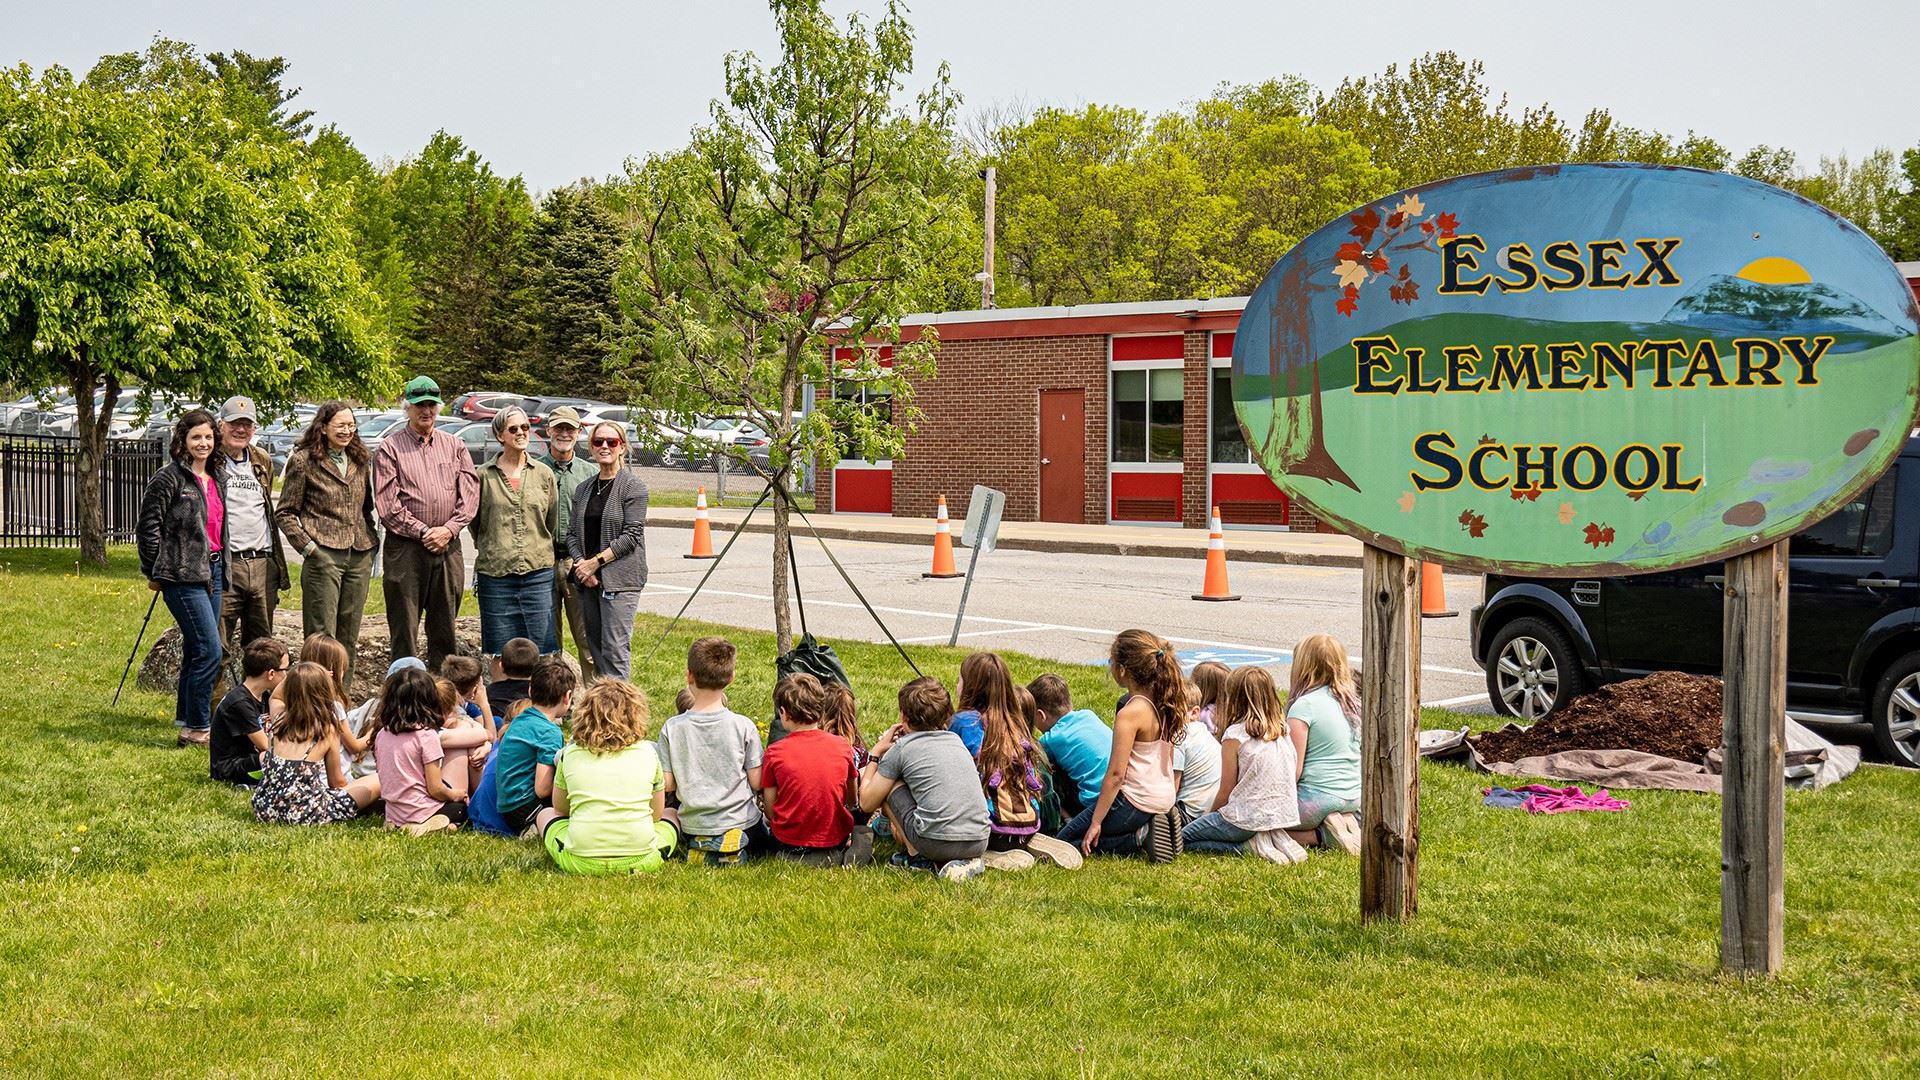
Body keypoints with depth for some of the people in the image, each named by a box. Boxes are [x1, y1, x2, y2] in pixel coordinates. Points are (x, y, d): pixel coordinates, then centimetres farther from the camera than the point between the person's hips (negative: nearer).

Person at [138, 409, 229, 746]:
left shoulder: (218, 478, 13)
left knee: (196, 651, 13)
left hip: (213, 572, 8)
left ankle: (186, 720, 22)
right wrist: (154, 572, -3)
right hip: (183, 576, -8)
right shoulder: (169, 479, -9)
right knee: (210, 651, -13)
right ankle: (196, 729, -6)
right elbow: (148, 526, -8)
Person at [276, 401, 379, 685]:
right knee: (323, 637, -6)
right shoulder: (303, 460, -3)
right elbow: (285, 512, -1)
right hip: (323, 555, -6)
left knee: (349, 636, 9)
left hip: (359, 556, 6)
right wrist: (306, 546, -9)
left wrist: (372, 541, 11)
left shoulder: (360, 460, 14)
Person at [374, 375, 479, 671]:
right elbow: (387, 503, -6)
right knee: (404, 628, -1)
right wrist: (423, 532, -12)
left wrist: (449, 529, -9)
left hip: (448, 547, 3)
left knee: (445, 627, 9)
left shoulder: (455, 446, 12)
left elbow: (470, 493, 5)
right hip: (405, 547, -3)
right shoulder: (390, 448, 1)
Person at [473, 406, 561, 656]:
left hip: (539, 572, 1)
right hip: (495, 576, -1)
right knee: (499, 653, 3)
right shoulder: (484, 475, 3)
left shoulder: (544, 474, 7)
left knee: (543, 648, 0)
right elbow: (474, 522, 14)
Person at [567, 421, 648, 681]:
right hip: (588, 580, 6)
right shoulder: (583, 489, 15)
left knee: (614, 650, -10)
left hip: (619, 579, -6)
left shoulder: (633, 487, -3)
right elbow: (572, 533, 13)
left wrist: (596, 562, -12)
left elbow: (631, 535, -10)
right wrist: (581, 564, -5)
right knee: (595, 648, 9)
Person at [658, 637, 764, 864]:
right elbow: (756, 782, -8)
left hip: (692, 826, 1)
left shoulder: (671, 728, -10)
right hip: (740, 822, -1)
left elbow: (667, 784, -5)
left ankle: (699, 847, 9)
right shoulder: (744, 726, -13)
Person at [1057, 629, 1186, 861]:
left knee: (1066, 838, 6)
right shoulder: (1165, 705, 2)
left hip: (1135, 802, -9)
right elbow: (1168, 760, 11)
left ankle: (1140, 837, -6)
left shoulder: (1130, 714, -22)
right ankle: (1147, 827, 9)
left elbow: (1116, 774, -21)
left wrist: (1096, 822, -14)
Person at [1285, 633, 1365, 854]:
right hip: (1355, 799, 8)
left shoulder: (1304, 706, -13)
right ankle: (1345, 825, 4)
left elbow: (1293, 770, -15)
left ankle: (1320, 836, -12)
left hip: (1318, 799, -8)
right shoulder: (1353, 701, 7)